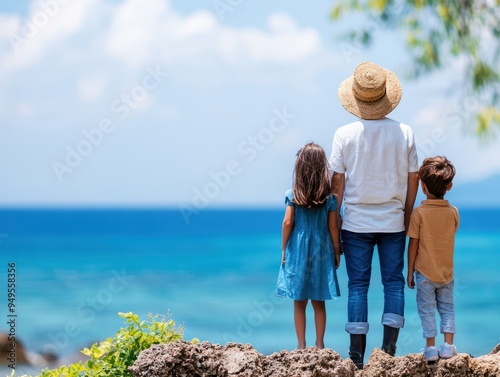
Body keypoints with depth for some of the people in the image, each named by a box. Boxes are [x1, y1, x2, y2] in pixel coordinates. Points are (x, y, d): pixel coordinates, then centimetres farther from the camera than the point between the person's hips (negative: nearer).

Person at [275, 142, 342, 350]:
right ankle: (319, 344, 13)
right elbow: (333, 227, -1)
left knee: (299, 303, 6)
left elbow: (288, 222, -7)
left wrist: (284, 249, 2)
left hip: (297, 251, -1)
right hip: (321, 252, 1)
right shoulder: (329, 197, -4)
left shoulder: (293, 195, -6)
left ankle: (301, 345, 7)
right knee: (319, 302, 10)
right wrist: (337, 252, 8)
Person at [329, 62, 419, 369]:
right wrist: (407, 217, 12)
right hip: (393, 222, 1)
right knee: (394, 282, 9)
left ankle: (358, 353, 6)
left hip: (357, 222, -1)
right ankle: (389, 348, 3)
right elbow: (413, 179, 1)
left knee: (358, 285, 6)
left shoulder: (345, 134, -8)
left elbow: (338, 181, -5)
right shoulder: (404, 133, -4)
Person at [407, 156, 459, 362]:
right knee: (447, 308, 15)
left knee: (427, 309, 7)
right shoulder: (453, 212, -6)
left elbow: (413, 245, -12)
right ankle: (448, 345, 12)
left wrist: (410, 272, -3)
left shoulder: (419, 213, -16)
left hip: (425, 272, -3)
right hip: (447, 272, 3)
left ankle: (431, 348, 7)